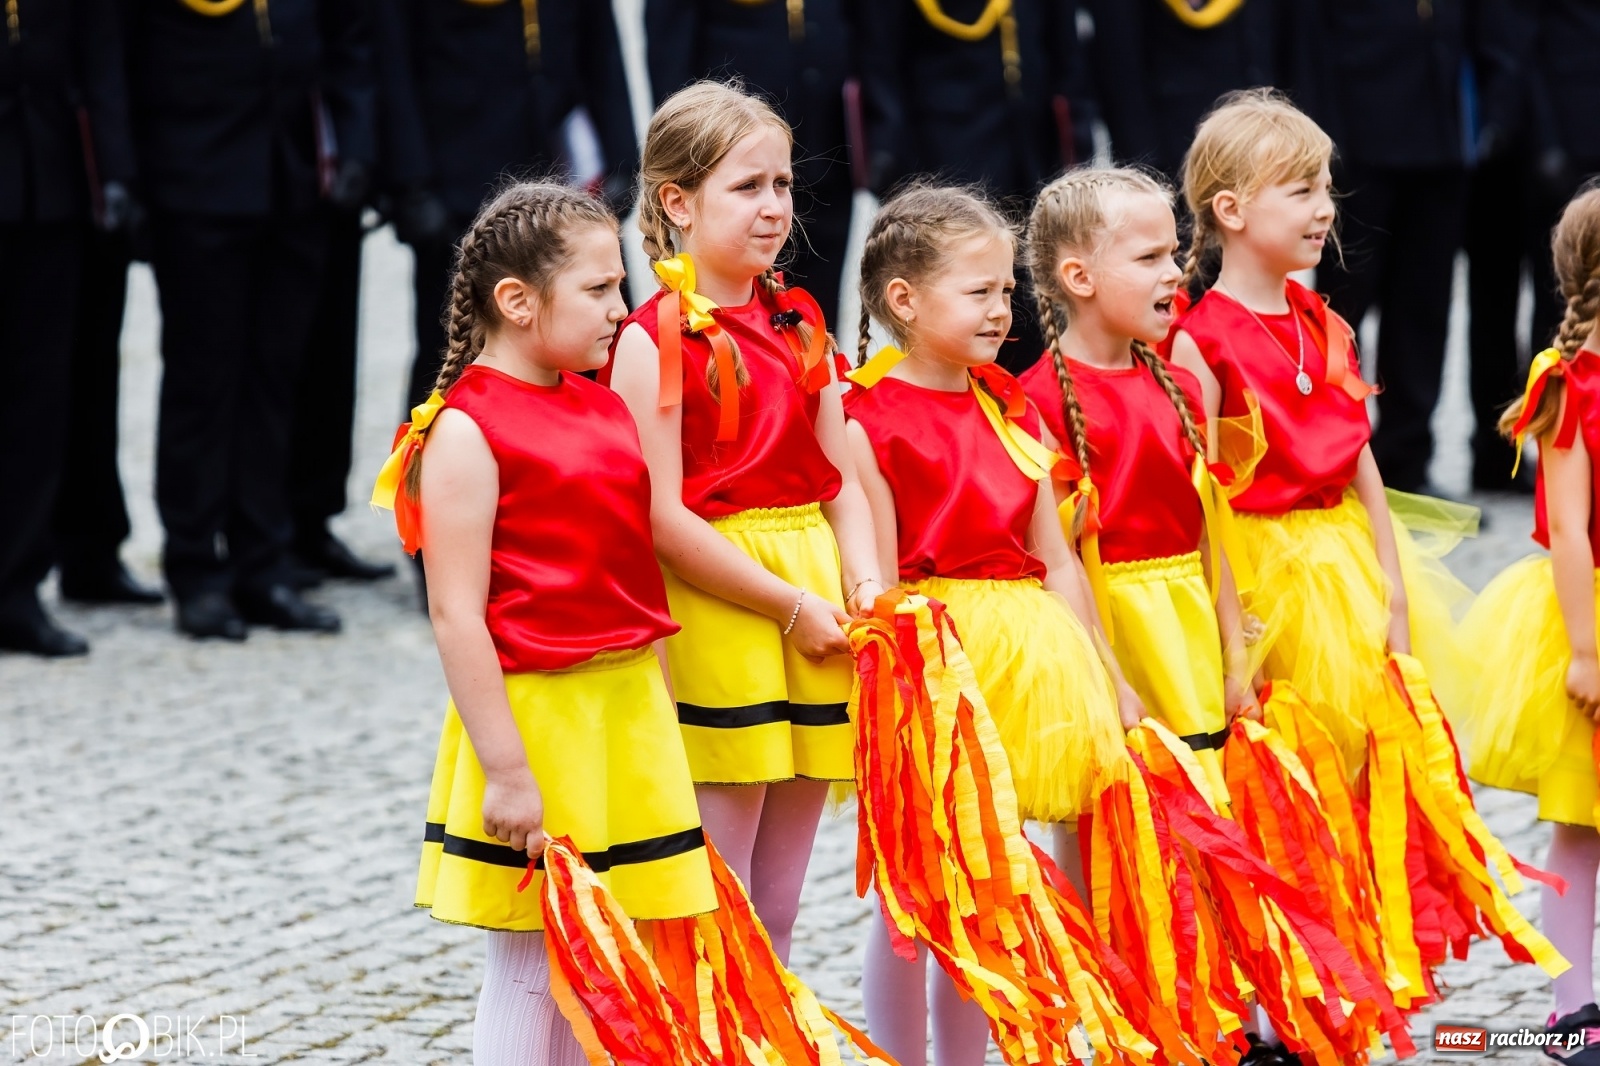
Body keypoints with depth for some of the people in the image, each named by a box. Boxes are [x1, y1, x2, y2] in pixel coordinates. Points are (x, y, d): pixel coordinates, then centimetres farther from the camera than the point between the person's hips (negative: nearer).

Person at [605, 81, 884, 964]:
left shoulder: (798, 325, 12)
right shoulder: (653, 340, -8)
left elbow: (841, 479, 13)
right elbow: (663, 521, -14)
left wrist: (862, 582, -5)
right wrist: (790, 602, -14)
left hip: (815, 607, 7)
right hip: (712, 603, -6)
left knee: (778, 908, 12)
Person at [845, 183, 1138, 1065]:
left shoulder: (1010, 406, 11)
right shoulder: (869, 422, -10)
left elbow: (1055, 561, 14)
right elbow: (879, 582, -11)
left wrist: (1101, 677, 11)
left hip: (1027, 654, 7)